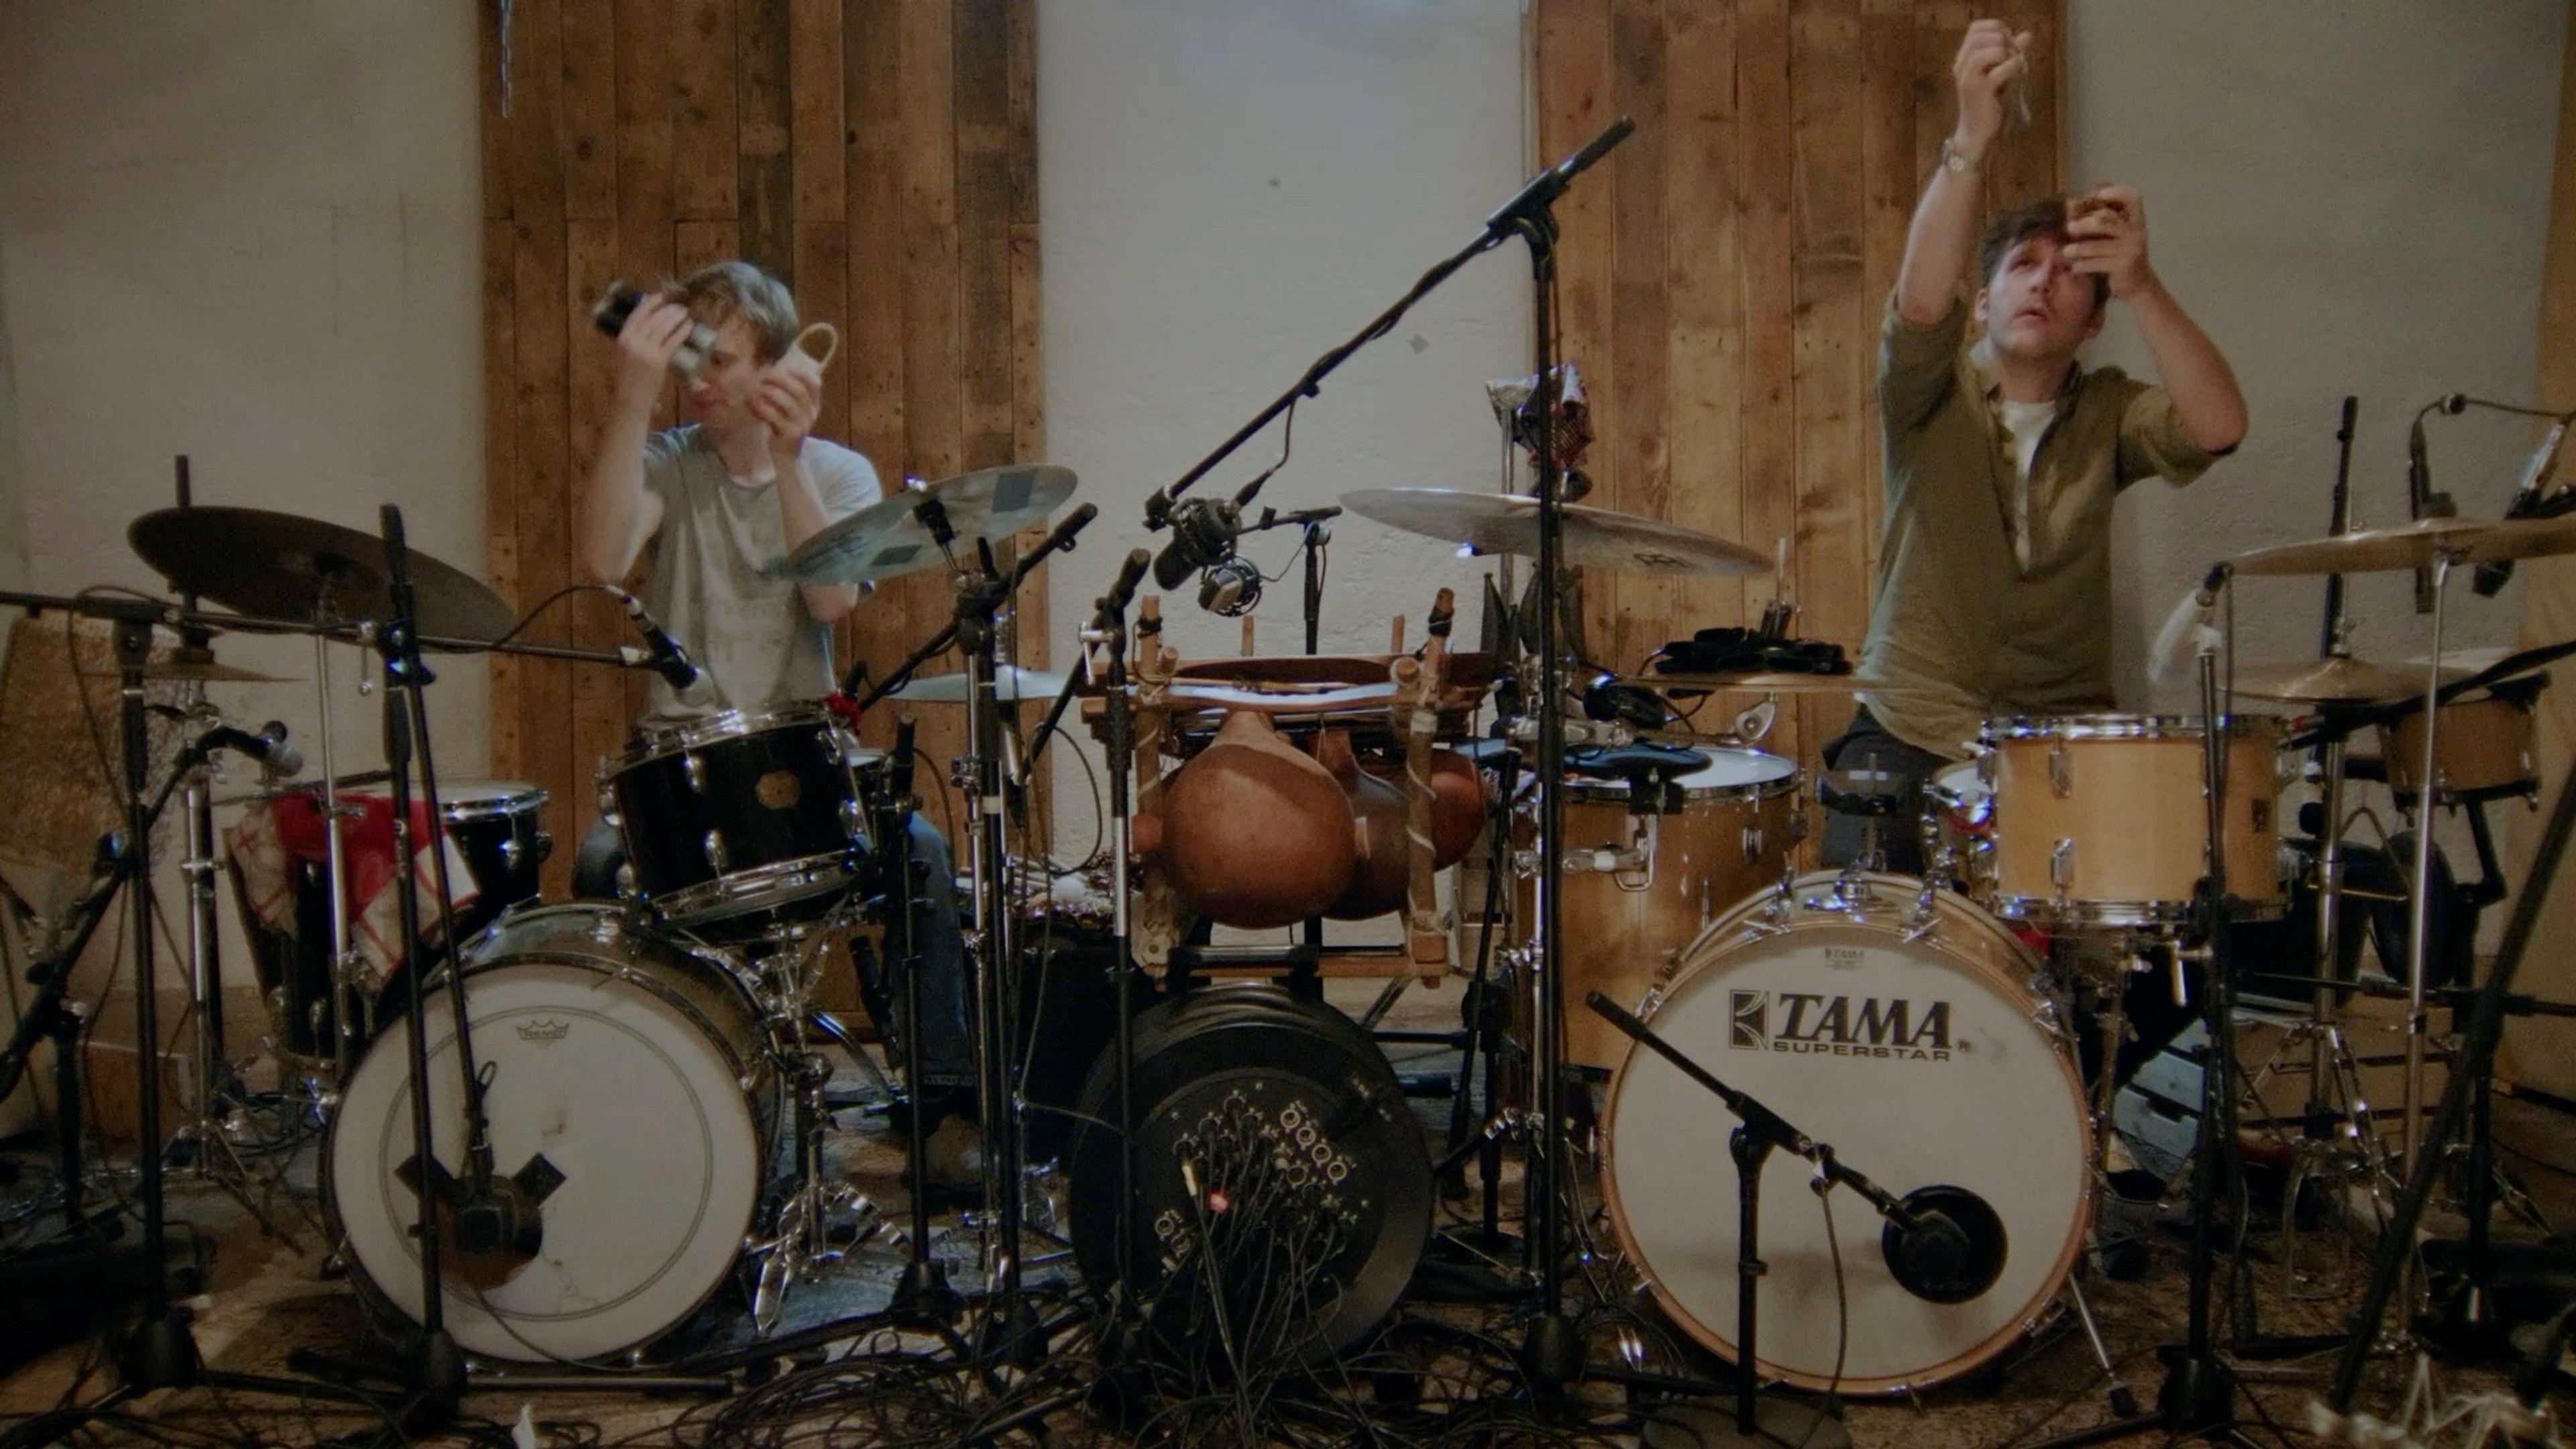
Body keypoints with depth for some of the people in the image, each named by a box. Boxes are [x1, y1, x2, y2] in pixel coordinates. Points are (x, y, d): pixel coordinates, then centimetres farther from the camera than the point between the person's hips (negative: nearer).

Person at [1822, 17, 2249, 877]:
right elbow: (1920, 299, -23)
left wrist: (2139, 286, -30)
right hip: (1910, 738, -2)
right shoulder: (1931, 394, -1)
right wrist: (1972, 141, -36)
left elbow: (2220, 427, -17)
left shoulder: (2107, 415, 3)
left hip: (2063, 743, 2)